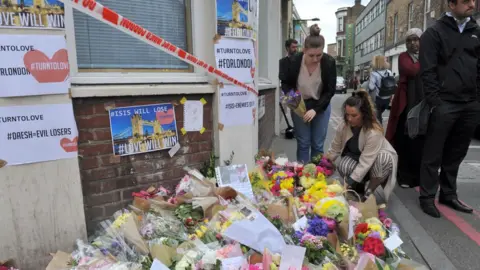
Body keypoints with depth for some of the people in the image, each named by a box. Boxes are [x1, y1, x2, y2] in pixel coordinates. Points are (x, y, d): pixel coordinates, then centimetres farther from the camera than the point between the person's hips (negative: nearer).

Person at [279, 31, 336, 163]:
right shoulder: (294, 61, -19)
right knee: (303, 143, 2)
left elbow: (330, 90, -12)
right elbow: (285, 82, -2)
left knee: (318, 144, 4)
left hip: (321, 105, 1)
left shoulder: (329, 62, -18)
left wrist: (315, 109, -22)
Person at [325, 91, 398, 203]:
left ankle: (369, 191, -13)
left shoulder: (374, 132, -35)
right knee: (343, 167, -31)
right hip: (355, 157, 3)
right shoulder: (343, 125, -20)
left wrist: (349, 183, -40)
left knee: (384, 158, -38)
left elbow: (365, 163, -37)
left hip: (376, 159, -2)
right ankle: (360, 185, 3)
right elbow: (334, 149, -7)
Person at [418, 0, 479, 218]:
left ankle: (448, 195, 24)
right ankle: (427, 197, 10)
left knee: (455, 155, 12)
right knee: (433, 155, 1)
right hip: (444, 104, -5)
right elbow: (428, 71, -8)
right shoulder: (435, 33, -1)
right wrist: (435, 102, -14)